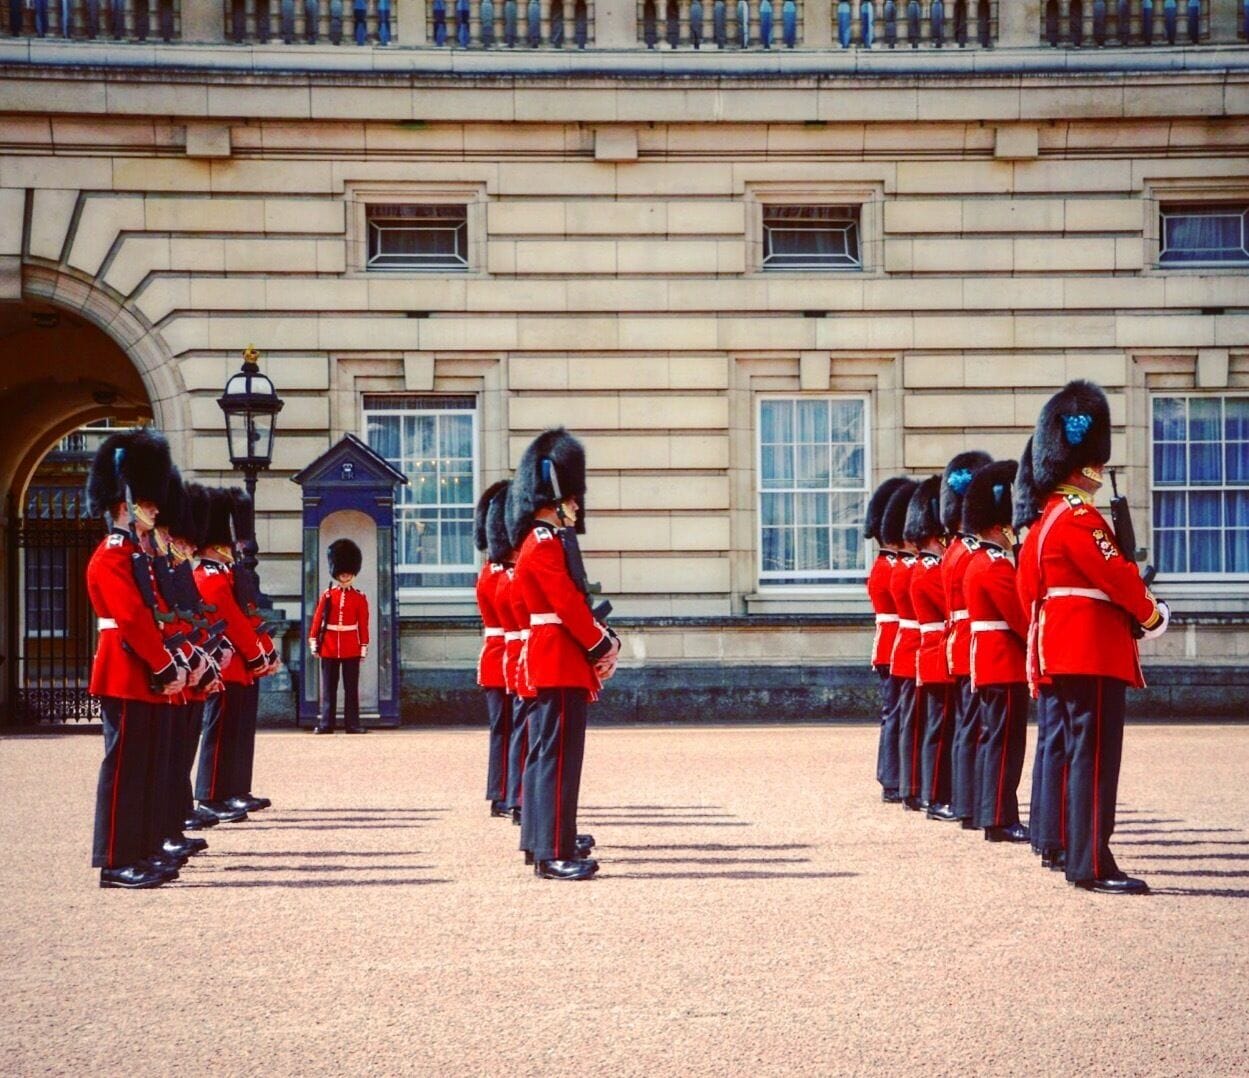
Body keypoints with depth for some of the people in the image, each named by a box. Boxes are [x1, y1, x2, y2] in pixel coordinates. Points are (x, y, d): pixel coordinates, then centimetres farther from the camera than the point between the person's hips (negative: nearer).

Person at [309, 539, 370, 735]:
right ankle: (326, 724, 5)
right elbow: (317, 620, 4)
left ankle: (352, 724, 5)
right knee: (328, 688, 3)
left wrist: (364, 648, 0)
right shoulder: (327, 596, 5)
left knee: (351, 688, 2)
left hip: (351, 649, 0)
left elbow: (363, 625, 3)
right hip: (329, 648, 1)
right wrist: (313, 643, -1)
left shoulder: (360, 598, 4)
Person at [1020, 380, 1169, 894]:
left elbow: (1029, 582, 22)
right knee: (1096, 755, -10)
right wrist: (1150, 614, -2)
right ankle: (1093, 864, -12)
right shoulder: (1081, 518, -14)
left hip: (1063, 649, 11)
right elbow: (1117, 575, -18)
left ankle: (1076, 855, 17)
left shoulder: (1049, 518, 17)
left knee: (1080, 752, 13)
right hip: (1095, 650, -11)